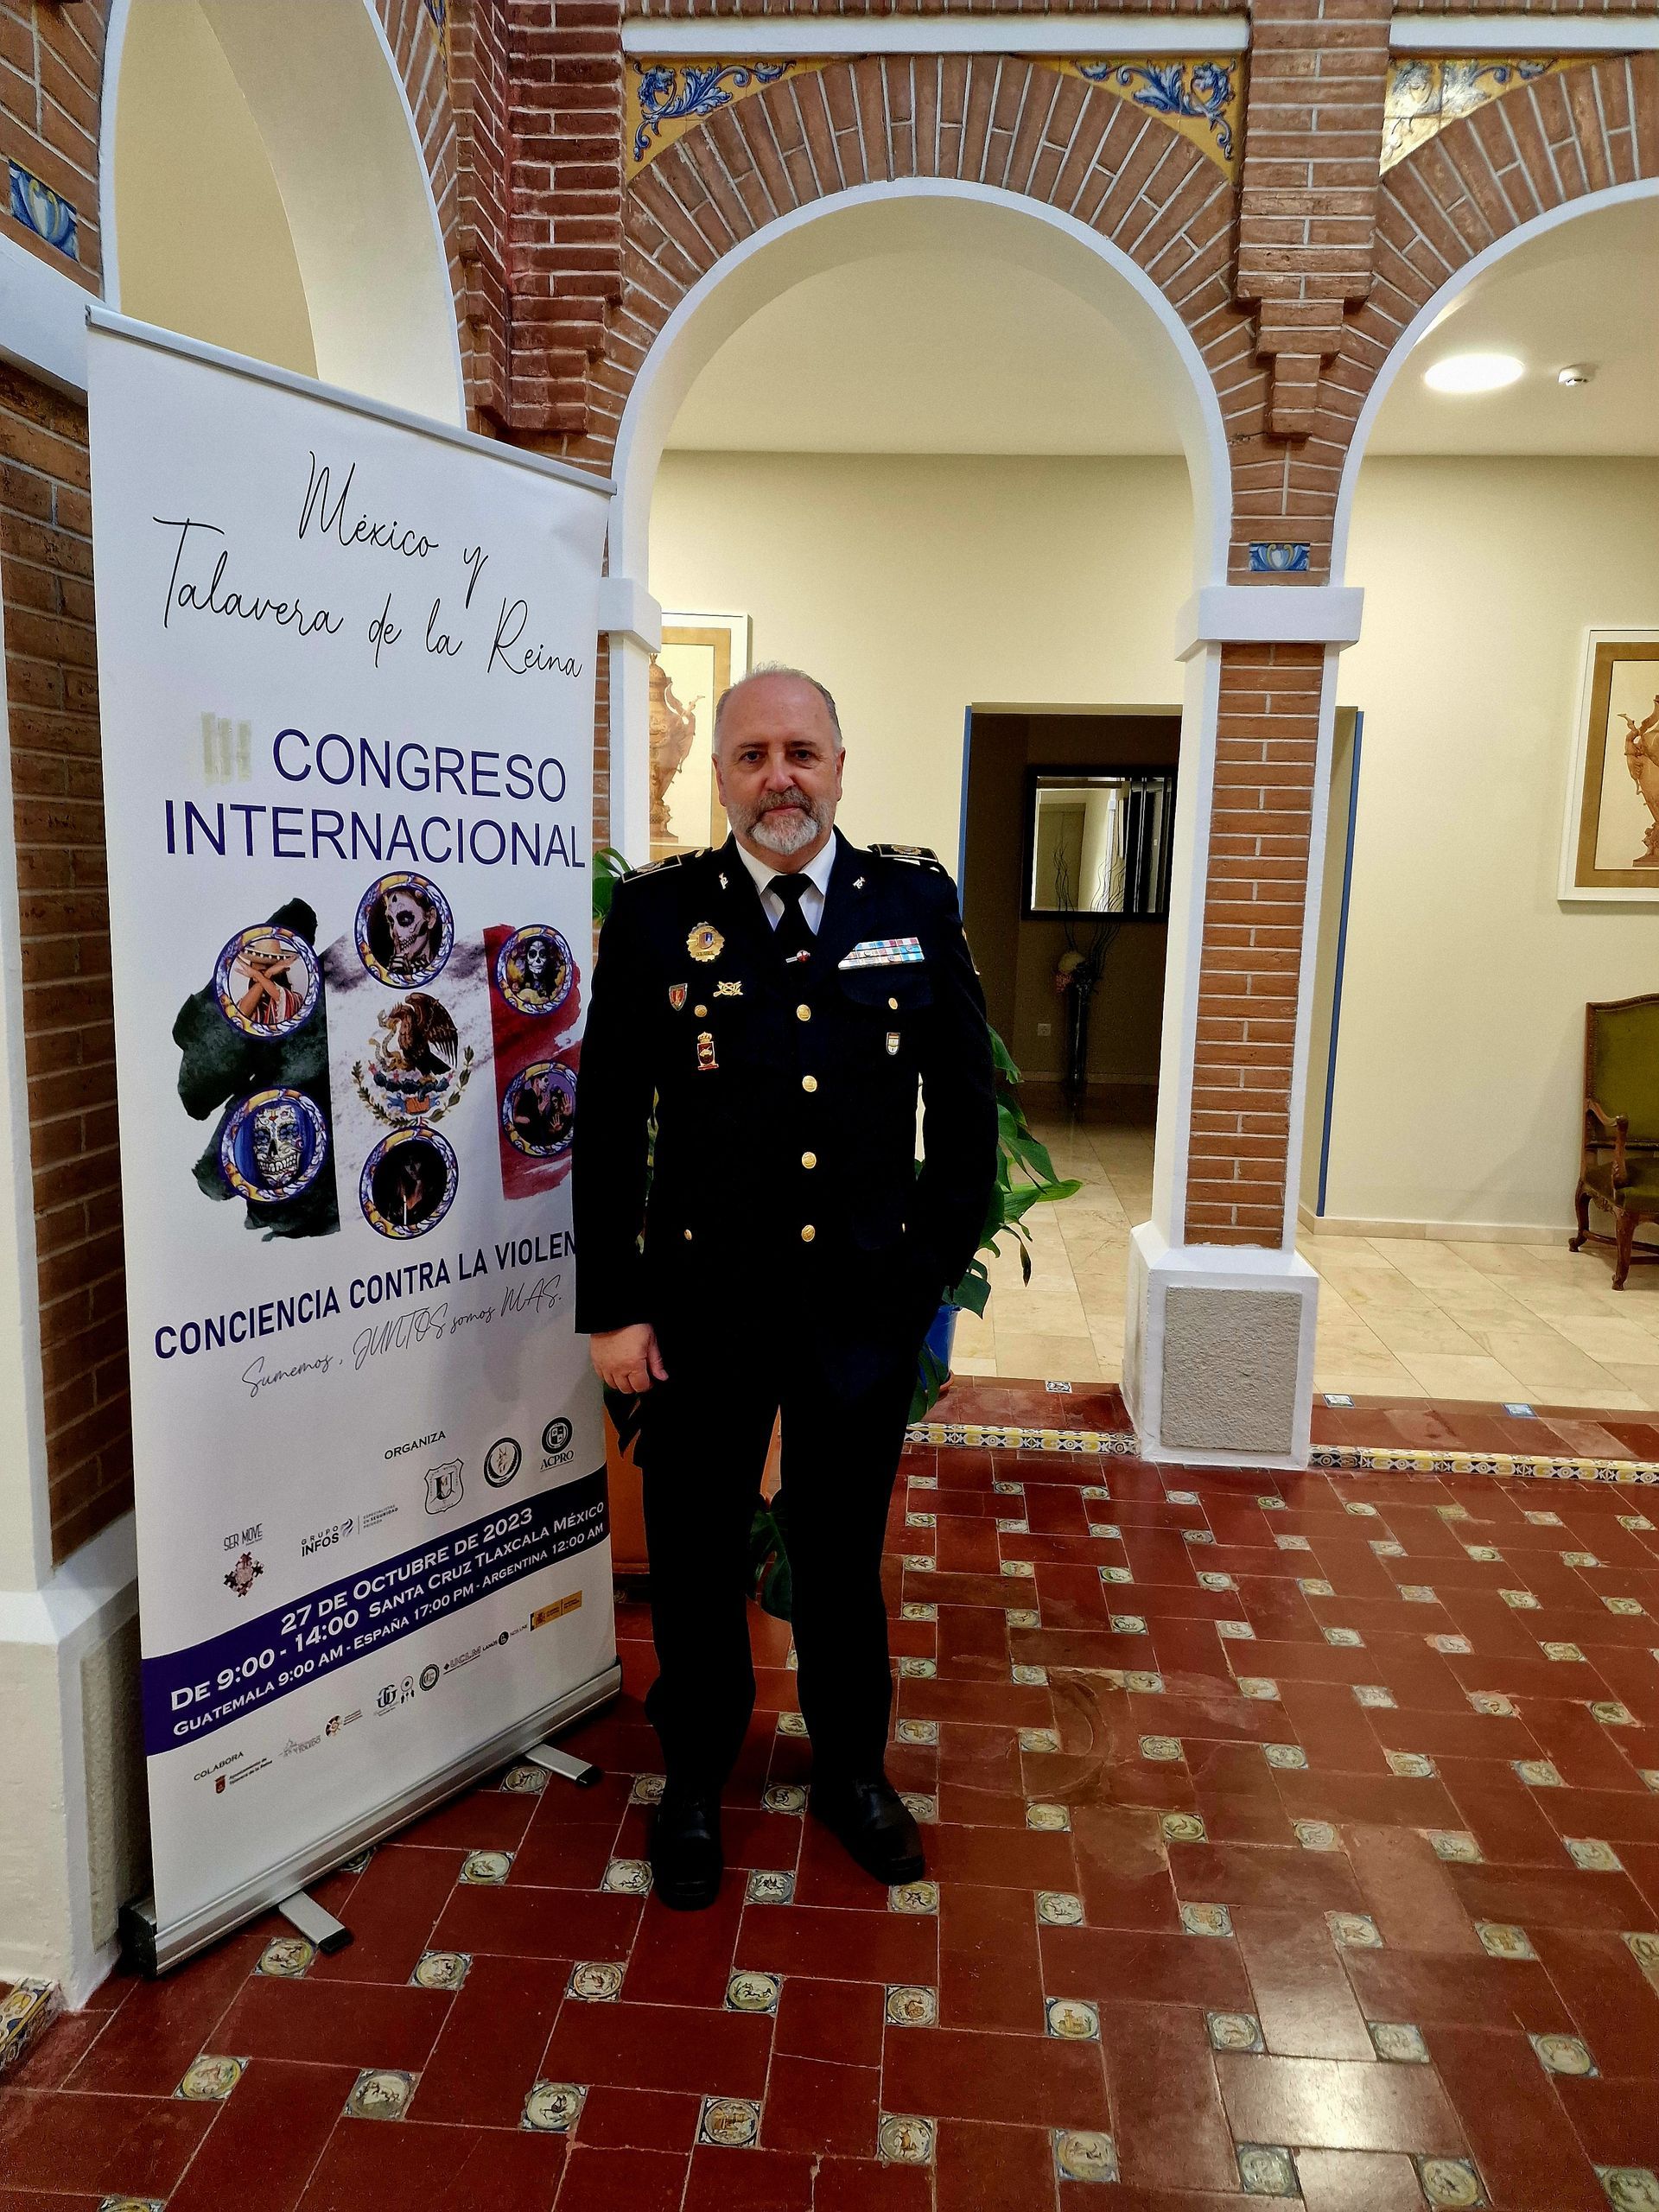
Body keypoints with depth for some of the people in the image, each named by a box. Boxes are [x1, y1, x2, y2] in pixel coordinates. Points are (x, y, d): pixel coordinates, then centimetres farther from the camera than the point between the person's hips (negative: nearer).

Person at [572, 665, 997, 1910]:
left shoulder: (917, 900, 0)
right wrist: (610, 1306, -5)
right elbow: (607, 1125, -2)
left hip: (866, 1300, 1)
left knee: (846, 1552, 19)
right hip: (702, 1304, 0)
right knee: (696, 1559, 15)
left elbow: (965, 1098, 5)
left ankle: (854, 1770, 43)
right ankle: (695, 1782, 41)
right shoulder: (656, 912, -4)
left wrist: (946, 1259, 1)